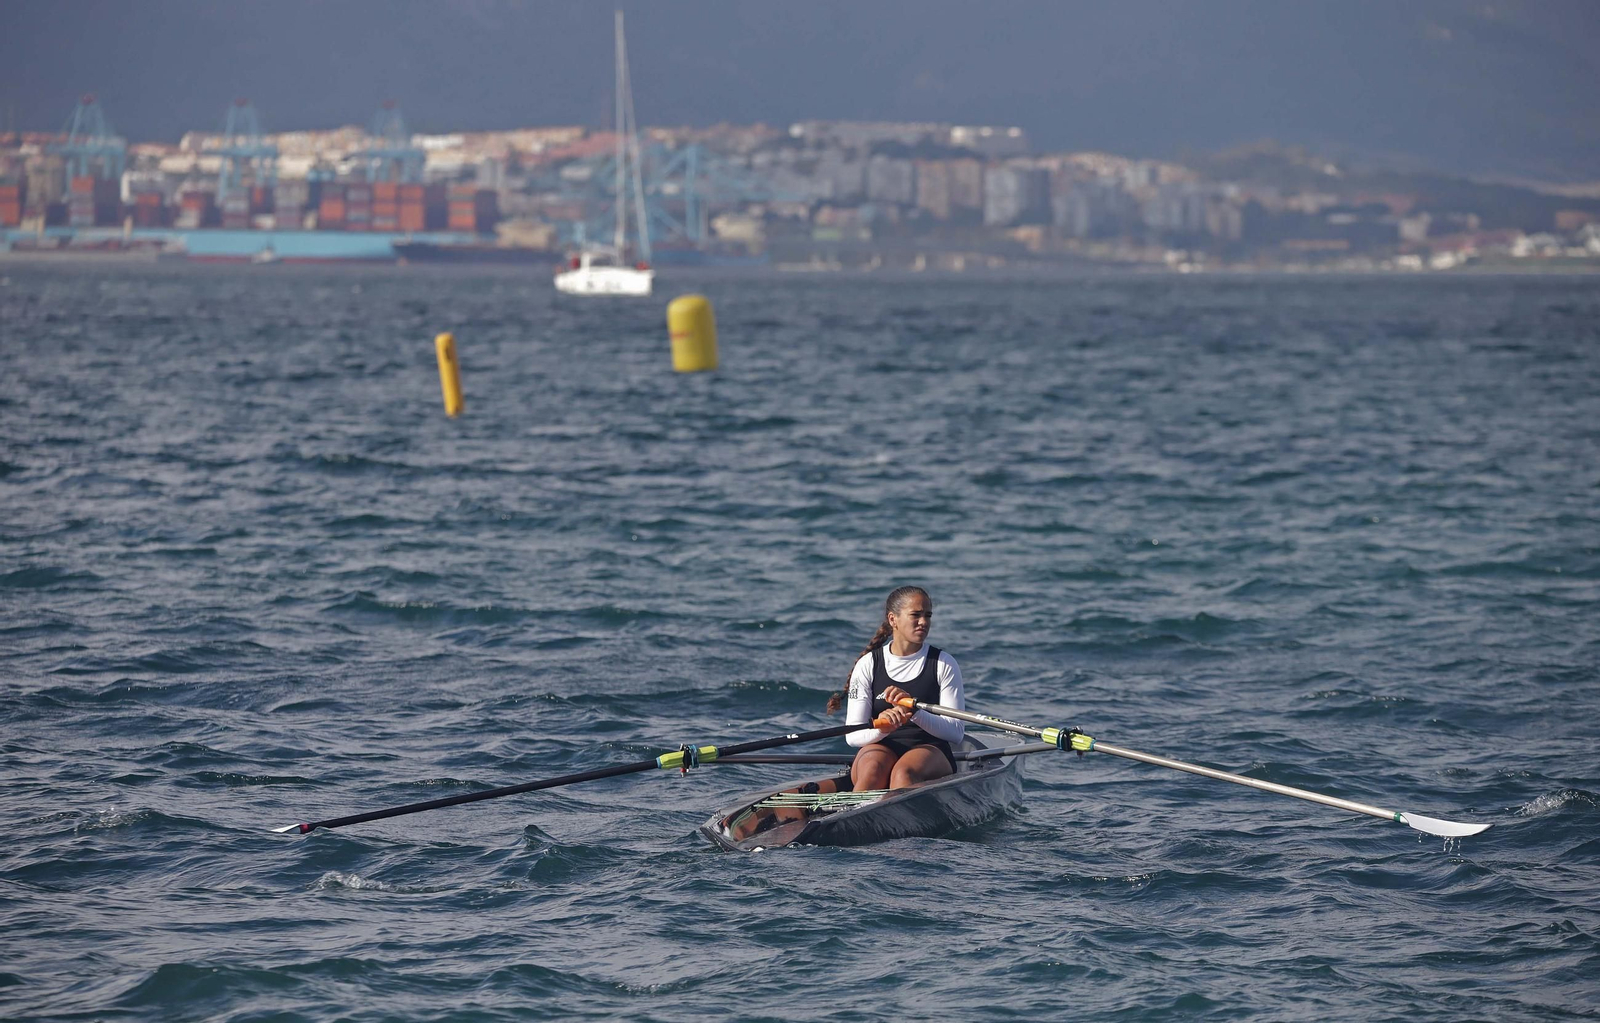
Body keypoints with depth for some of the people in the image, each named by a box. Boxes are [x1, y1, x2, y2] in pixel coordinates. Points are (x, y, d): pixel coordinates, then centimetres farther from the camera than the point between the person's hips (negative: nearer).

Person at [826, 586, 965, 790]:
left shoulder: (944, 664, 7)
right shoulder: (868, 665, 8)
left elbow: (956, 732, -3)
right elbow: (852, 735, 1)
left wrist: (914, 712, -20)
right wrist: (881, 728, -23)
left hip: (930, 750, -1)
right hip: (880, 748, 1)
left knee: (903, 772, -36)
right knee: (871, 772, -36)